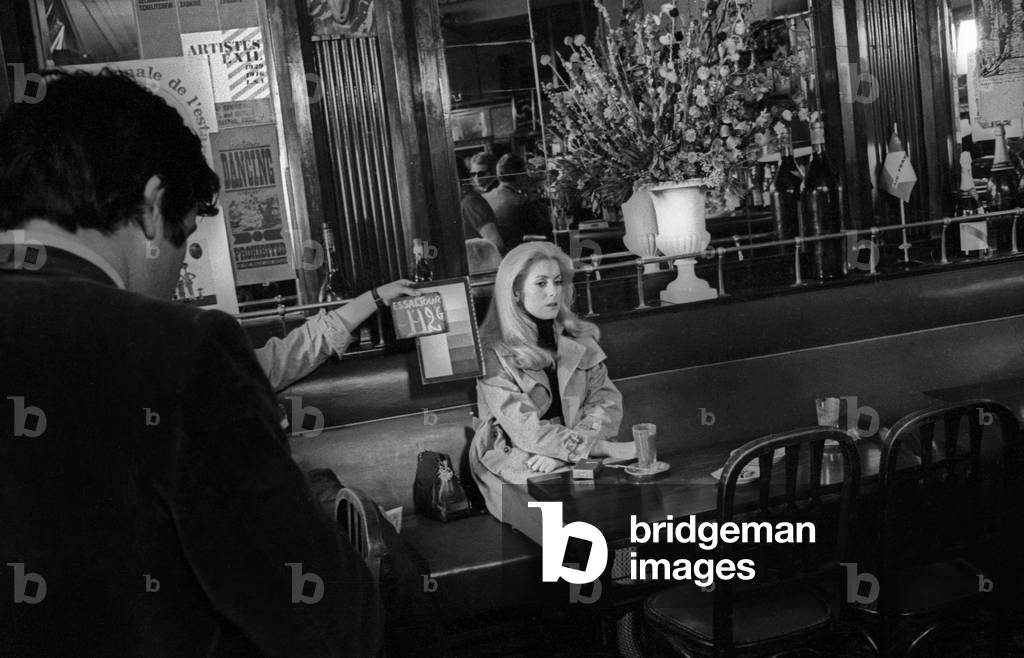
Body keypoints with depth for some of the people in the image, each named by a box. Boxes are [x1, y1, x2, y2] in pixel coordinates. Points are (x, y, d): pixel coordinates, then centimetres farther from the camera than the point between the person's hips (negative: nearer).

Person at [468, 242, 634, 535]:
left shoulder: (579, 340, 11)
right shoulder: (492, 353, -5)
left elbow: (606, 401, 1)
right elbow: (523, 427, -14)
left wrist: (562, 449, -16)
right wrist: (602, 447, -20)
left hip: (580, 458, 5)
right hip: (516, 467, -4)